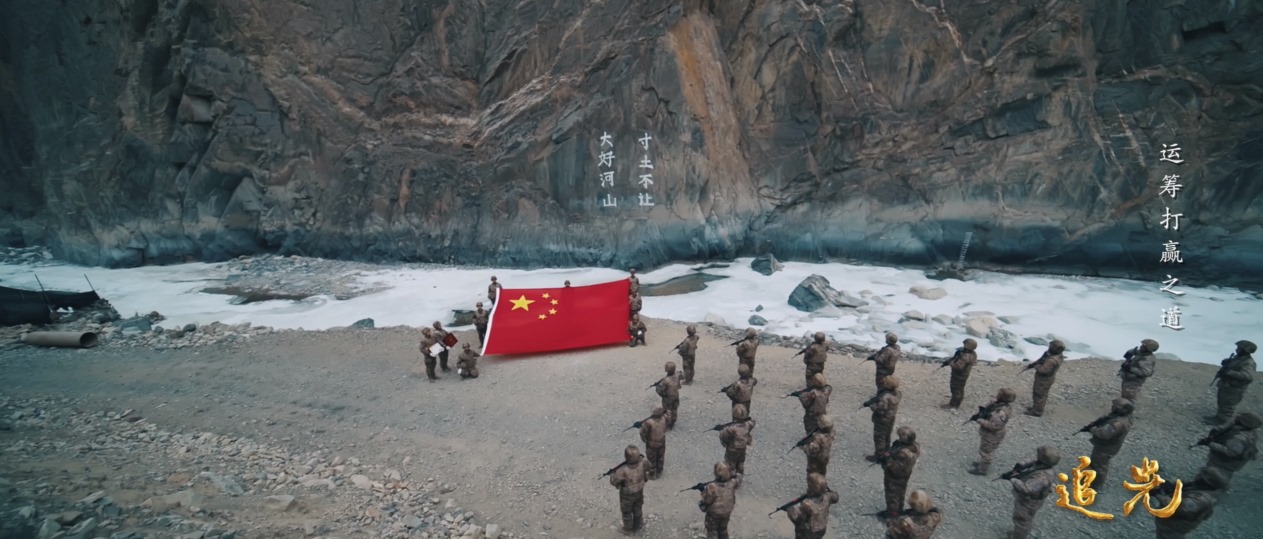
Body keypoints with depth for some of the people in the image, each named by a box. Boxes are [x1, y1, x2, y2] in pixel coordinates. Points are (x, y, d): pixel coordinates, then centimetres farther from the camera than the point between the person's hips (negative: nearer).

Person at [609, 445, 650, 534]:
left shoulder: (623, 470, -41)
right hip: (639, 491, 4)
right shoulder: (642, 464, -29)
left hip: (627, 495, -4)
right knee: (637, 509, 29)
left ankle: (628, 528, 45)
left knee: (626, 511, 24)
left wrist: (613, 473, -7)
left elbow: (613, 481, -26)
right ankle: (636, 526, 51)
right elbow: (647, 466, -3)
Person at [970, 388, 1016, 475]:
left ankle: (982, 469, 28)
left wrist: (981, 421, -27)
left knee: (985, 452, 11)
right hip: (986, 433, 8)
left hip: (991, 436, -8)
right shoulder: (997, 403, -7)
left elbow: (994, 425, -35)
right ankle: (982, 463, 48)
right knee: (983, 449, 27)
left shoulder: (1002, 412, -35)